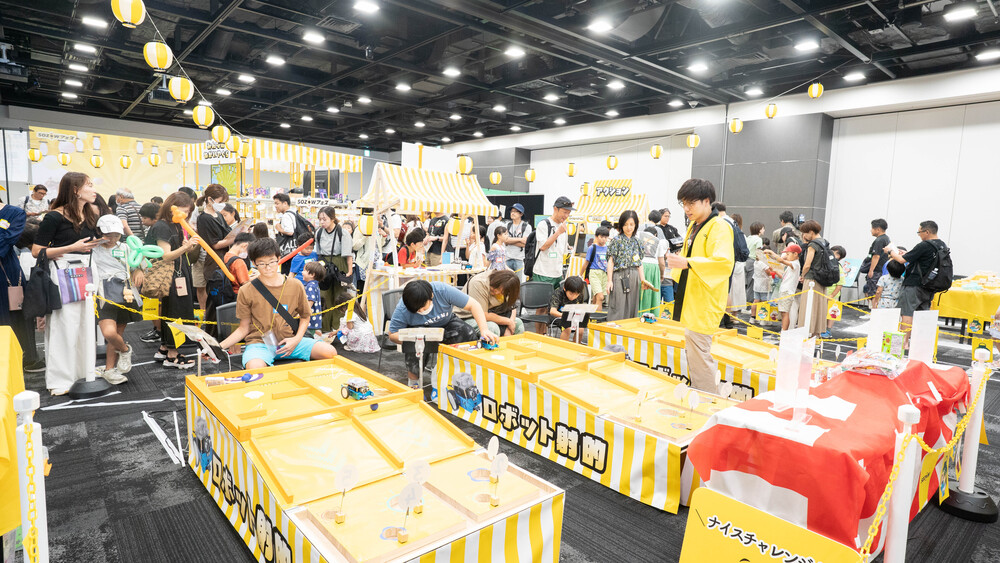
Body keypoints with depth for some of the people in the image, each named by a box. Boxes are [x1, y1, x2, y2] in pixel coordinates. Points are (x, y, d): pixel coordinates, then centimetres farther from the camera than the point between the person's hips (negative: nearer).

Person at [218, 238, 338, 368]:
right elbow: (243, 328, 6)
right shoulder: (246, 292, 0)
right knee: (255, 369, -38)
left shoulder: (295, 285, 4)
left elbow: (305, 316, 14)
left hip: (290, 341, 3)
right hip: (260, 343, -2)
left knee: (330, 352, -19)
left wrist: (296, 339, -3)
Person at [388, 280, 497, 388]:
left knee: (469, 335, -27)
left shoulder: (443, 290, -30)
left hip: (446, 324, 1)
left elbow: (473, 305, -25)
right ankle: (413, 382, -11)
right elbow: (392, 335, -17)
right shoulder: (402, 310, -27)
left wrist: (484, 330, -36)